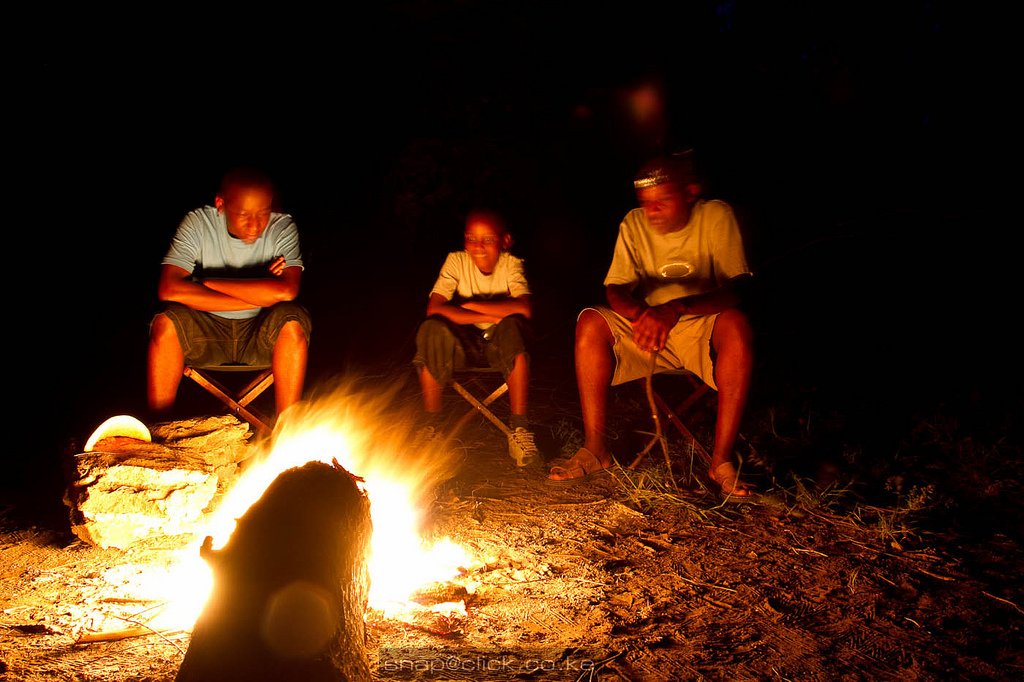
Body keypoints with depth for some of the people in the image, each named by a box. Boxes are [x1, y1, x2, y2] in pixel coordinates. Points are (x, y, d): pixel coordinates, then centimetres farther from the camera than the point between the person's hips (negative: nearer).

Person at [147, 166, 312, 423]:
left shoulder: (282, 227, -12)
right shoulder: (198, 223, -11)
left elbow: (287, 291, -30)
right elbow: (169, 289, -26)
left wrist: (208, 282, -22)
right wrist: (259, 295, -25)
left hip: (261, 334, 0)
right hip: (206, 332, 1)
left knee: (293, 321, -31)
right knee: (166, 322, -28)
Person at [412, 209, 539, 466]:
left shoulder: (511, 264, -10)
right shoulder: (456, 261, -7)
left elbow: (524, 308, -29)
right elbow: (434, 309, -21)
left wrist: (470, 305, -23)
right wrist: (491, 316, -25)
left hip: (500, 344, -1)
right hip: (465, 344, 1)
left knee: (513, 326, -34)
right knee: (431, 329, -30)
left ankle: (519, 427, -26)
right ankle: (431, 424, -13)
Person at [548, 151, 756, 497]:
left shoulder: (716, 216, -12)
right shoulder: (634, 224, -2)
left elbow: (736, 289, -23)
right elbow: (615, 290, -7)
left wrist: (677, 308, -41)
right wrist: (640, 313, -32)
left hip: (702, 328, -3)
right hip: (648, 327, 3)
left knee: (737, 325, -36)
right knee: (591, 322, -22)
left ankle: (722, 460, -28)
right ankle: (595, 449, -17)